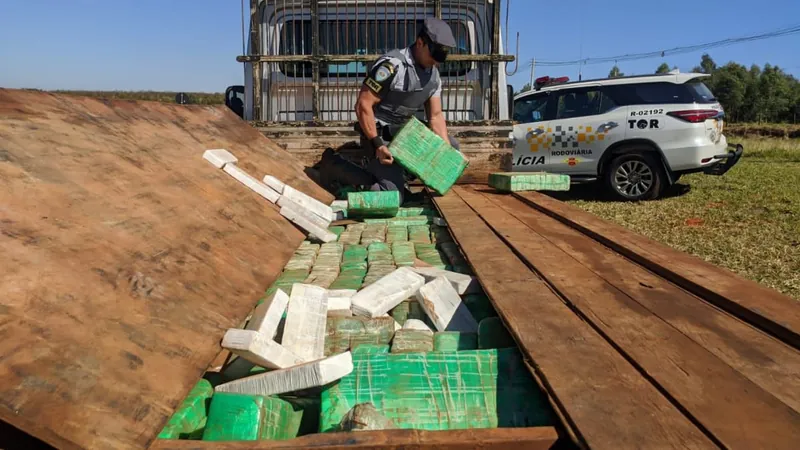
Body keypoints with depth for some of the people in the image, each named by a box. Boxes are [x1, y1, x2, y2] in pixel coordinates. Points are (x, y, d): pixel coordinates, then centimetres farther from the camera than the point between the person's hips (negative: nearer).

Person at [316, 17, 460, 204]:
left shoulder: (433, 74, 4)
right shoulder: (391, 65, -22)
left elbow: (436, 116, 4)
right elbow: (363, 105, -23)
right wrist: (377, 145, -27)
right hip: (379, 135, -8)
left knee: (451, 146, 7)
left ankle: (399, 171, 10)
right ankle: (335, 165, -1)